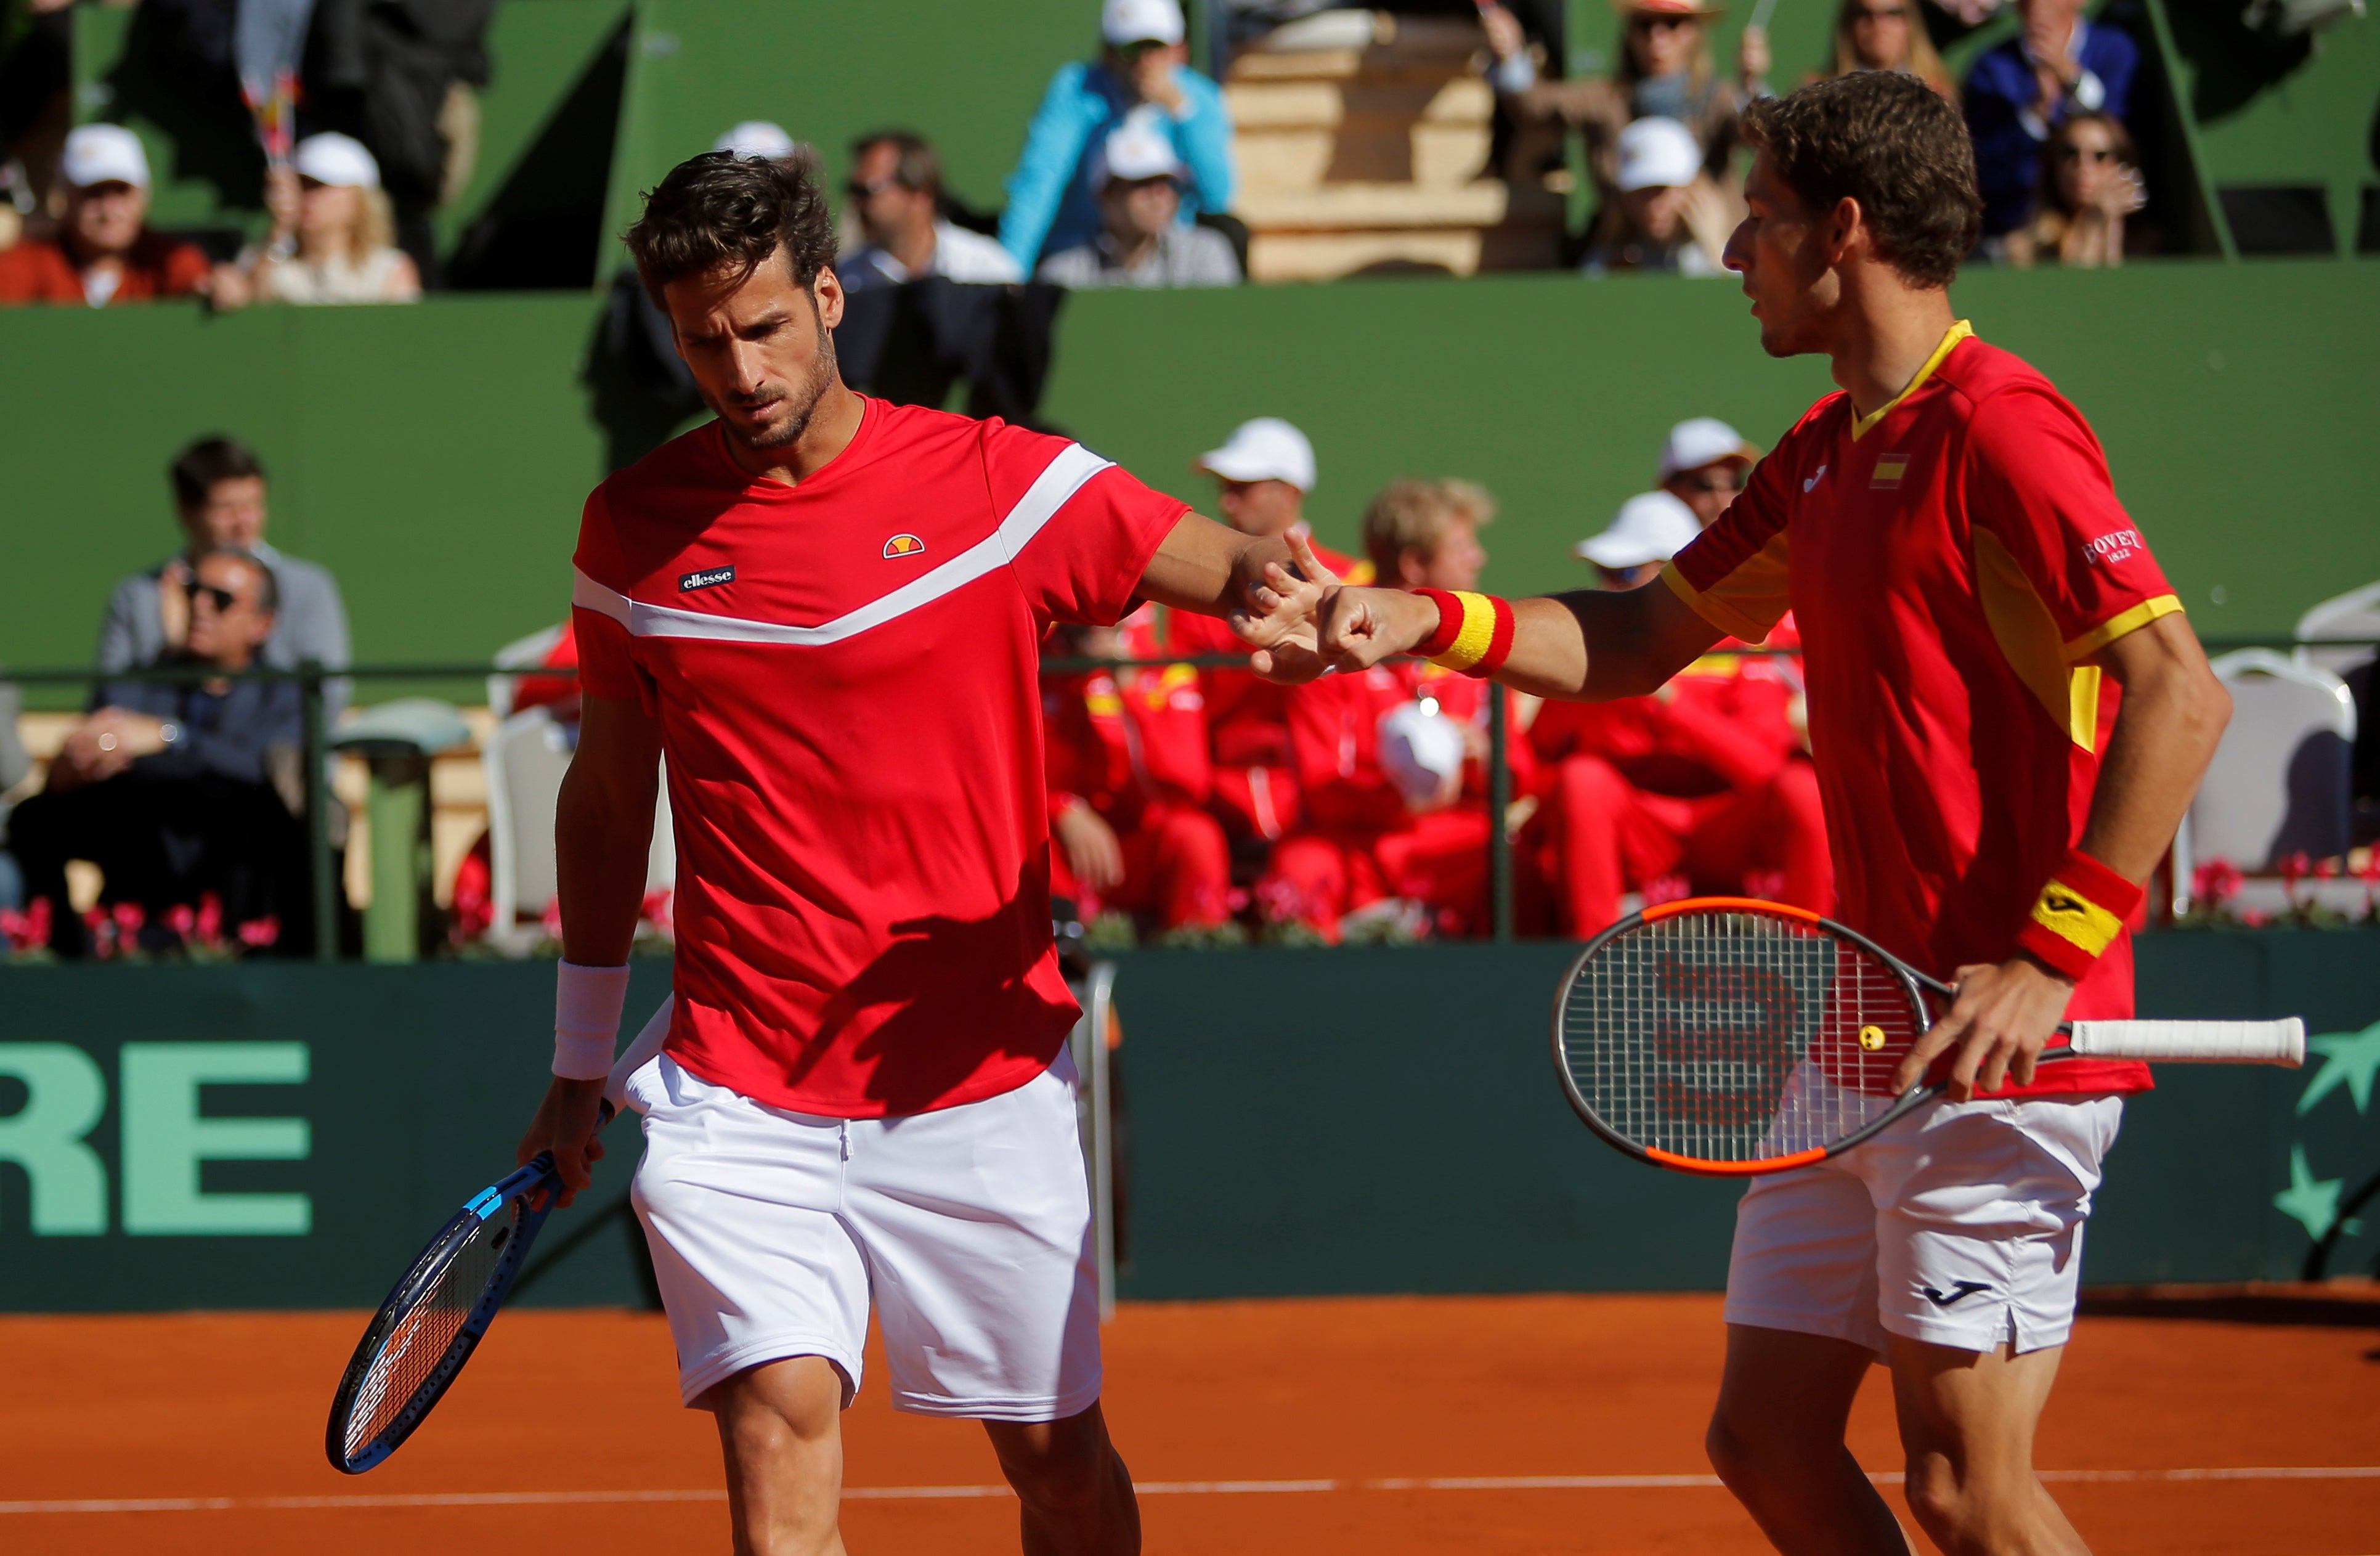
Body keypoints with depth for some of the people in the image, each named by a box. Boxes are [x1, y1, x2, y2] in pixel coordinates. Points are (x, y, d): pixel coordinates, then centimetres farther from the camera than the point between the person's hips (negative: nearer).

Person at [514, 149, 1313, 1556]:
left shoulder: (1001, 483, -4)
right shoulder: (634, 527, 4)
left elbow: (1248, 572, -9)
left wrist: (1274, 589, -34)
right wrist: (582, 1062, 17)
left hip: (980, 1083, 0)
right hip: (736, 1103, 0)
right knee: (778, 1419, -18)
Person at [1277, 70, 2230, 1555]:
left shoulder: (1999, 430, -14)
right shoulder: (1828, 451, 16)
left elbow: (2180, 694, -21)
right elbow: (1641, 642, 25)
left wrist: (2050, 962, -26)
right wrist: (1421, 625, 9)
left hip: (1999, 1046, -10)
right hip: (1861, 1045, 10)